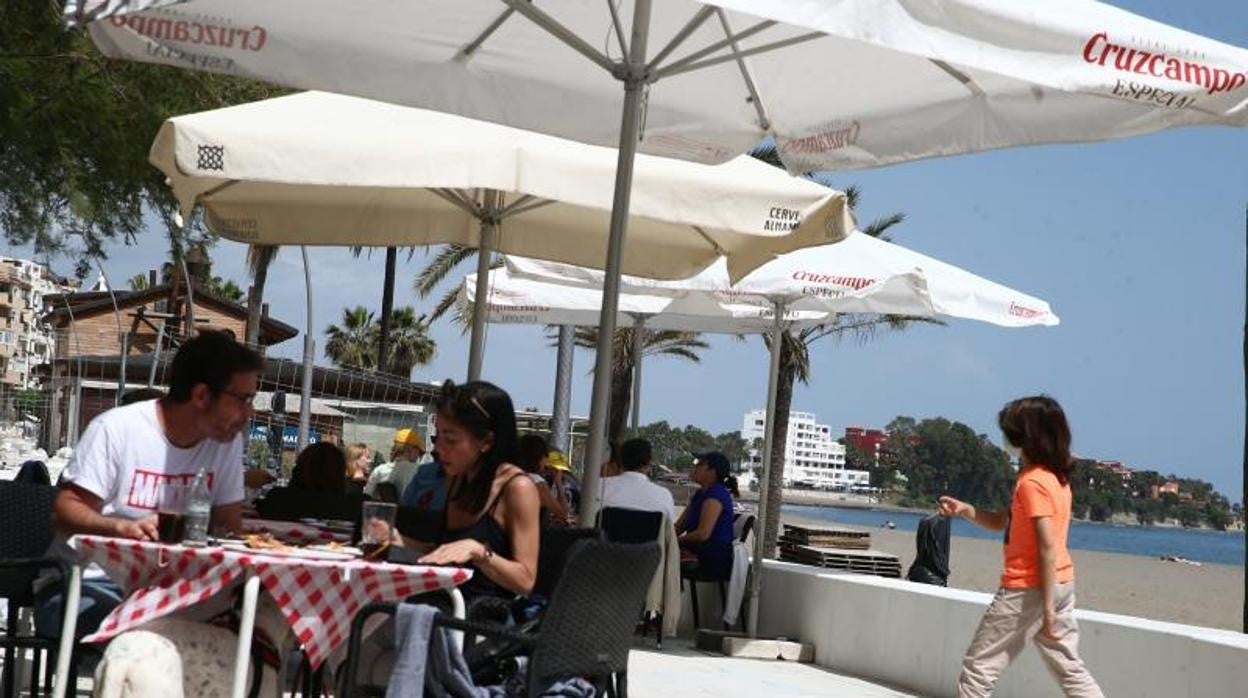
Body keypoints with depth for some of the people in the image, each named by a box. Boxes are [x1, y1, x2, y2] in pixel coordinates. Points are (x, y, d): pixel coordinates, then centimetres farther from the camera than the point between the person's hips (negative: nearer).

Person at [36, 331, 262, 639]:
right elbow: (64, 511, -13)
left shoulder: (228, 441, 2)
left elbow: (229, 529, 5)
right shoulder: (116, 429, -13)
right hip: (86, 583, -5)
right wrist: (124, 527, -33)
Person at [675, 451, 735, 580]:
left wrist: (676, 540, -9)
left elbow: (702, 534, -23)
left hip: (715, 561, -9)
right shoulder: (700, 494, 16)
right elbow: (680, 526, 18)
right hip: (701, 552, 9)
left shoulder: (715, 495, -15)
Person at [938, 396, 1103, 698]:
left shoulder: (1032, 482, -18)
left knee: (979, 668, 1)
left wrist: (1047, 610, -22)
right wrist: (965, 510, 3)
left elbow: (1048, 549, -22)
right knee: (1069, 668, 12)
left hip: (1028, 588, -9)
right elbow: (1004, 522, 17)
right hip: (1061, 584, 9)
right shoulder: (1056, 476, 11)